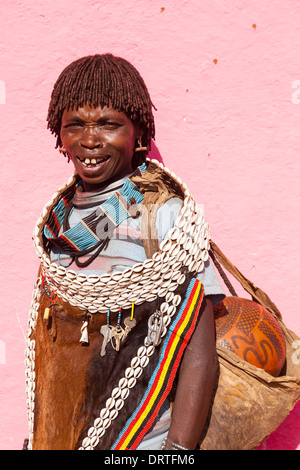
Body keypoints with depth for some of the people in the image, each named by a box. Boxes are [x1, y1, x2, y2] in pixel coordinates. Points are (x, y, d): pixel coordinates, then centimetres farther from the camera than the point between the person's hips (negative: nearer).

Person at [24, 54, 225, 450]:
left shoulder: (166, 214, -14)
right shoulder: (59, 216, 2)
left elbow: (199, 354, -16)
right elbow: (48, 339, 10)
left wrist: (179, 449, -20)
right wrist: (38, 438, 12)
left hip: (141, 442, -4)